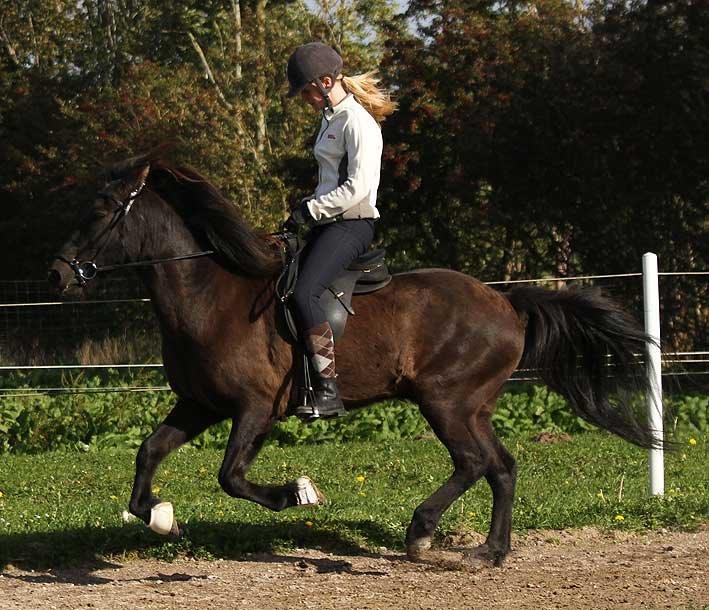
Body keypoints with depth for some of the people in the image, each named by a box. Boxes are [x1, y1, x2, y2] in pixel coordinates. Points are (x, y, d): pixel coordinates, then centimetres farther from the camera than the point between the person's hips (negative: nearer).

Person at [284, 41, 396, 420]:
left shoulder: (357, 122, -13)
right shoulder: (331, 119, 18)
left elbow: (358, 187, -21)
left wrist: (310, 209, -18)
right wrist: (308, 207, 11)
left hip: (352, 224, -11)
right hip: (328, 222, 11)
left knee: (304, 293, -27)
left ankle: (328, 391, -29)